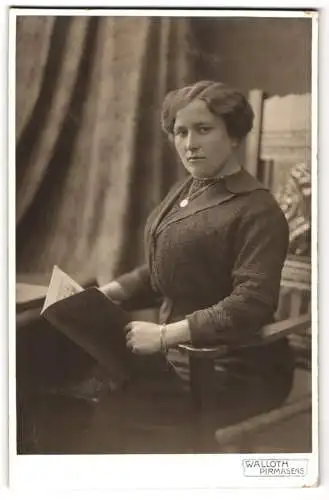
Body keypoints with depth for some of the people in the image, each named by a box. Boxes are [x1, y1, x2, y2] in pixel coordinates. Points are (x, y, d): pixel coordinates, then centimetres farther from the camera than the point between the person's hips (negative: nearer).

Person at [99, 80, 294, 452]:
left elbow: (251, 304, -25)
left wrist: (166, 335, -26)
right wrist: (100, 296, 6)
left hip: (237, 375, -7)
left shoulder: (257, 210, -15)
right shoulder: (183, 192, 11)